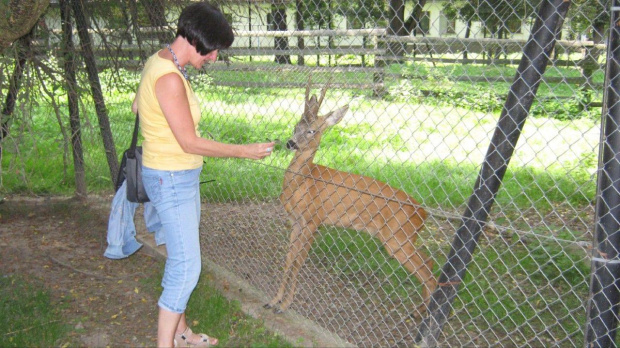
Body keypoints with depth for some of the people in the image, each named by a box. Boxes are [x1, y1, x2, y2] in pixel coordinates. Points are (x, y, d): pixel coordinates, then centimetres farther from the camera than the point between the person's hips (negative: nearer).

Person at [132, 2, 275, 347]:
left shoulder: (160, 62, 6)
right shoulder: (169, 78, -24)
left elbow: (137, 106, 21)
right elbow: (190, 143, -22)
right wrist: (243, 151, -13)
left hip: (182, 177, 10)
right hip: (172, 180, -10)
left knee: (182, 260, 18)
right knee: (187, 267, -5)